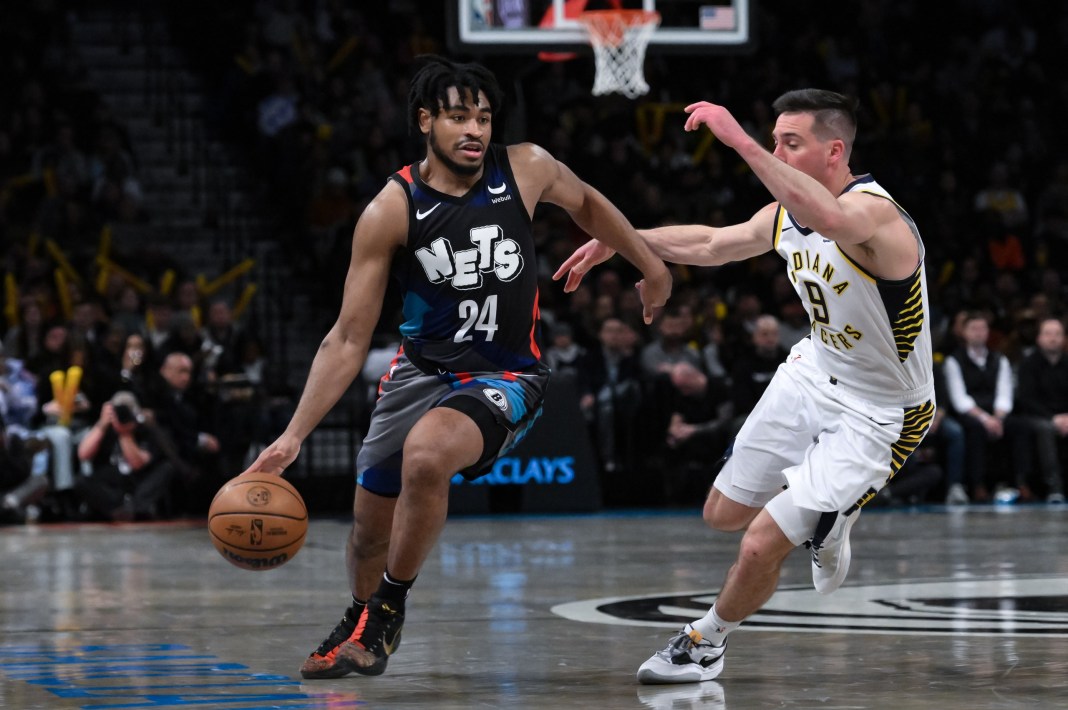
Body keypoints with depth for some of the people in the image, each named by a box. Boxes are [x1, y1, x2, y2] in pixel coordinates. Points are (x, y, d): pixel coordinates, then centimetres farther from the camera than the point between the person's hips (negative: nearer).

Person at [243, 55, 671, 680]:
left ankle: (388, 610, -10)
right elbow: (349, 340, -9)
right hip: (422, 367, 2)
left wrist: (650, 265, 22)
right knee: (370, 530, 11)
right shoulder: (390, 212, -12)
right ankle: (360, 624, 44)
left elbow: (585, 203, 15)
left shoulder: (526, 169, -11)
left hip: (505, 377, -2)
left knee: (425, 455, -32)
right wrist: (294, 436, -16)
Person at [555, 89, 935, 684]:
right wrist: (617, 240, 14)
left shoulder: (876, 212, -31)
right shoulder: (787, 214, -5)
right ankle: (829, 518, 46)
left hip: (875, 414, -8)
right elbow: (710, 243, 15)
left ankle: (708, 642, 17)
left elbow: (834, 220, -56)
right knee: (724, 514, 19)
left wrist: (741, 141, -59)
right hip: (815, 374, 8)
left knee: (761, 546, -12)